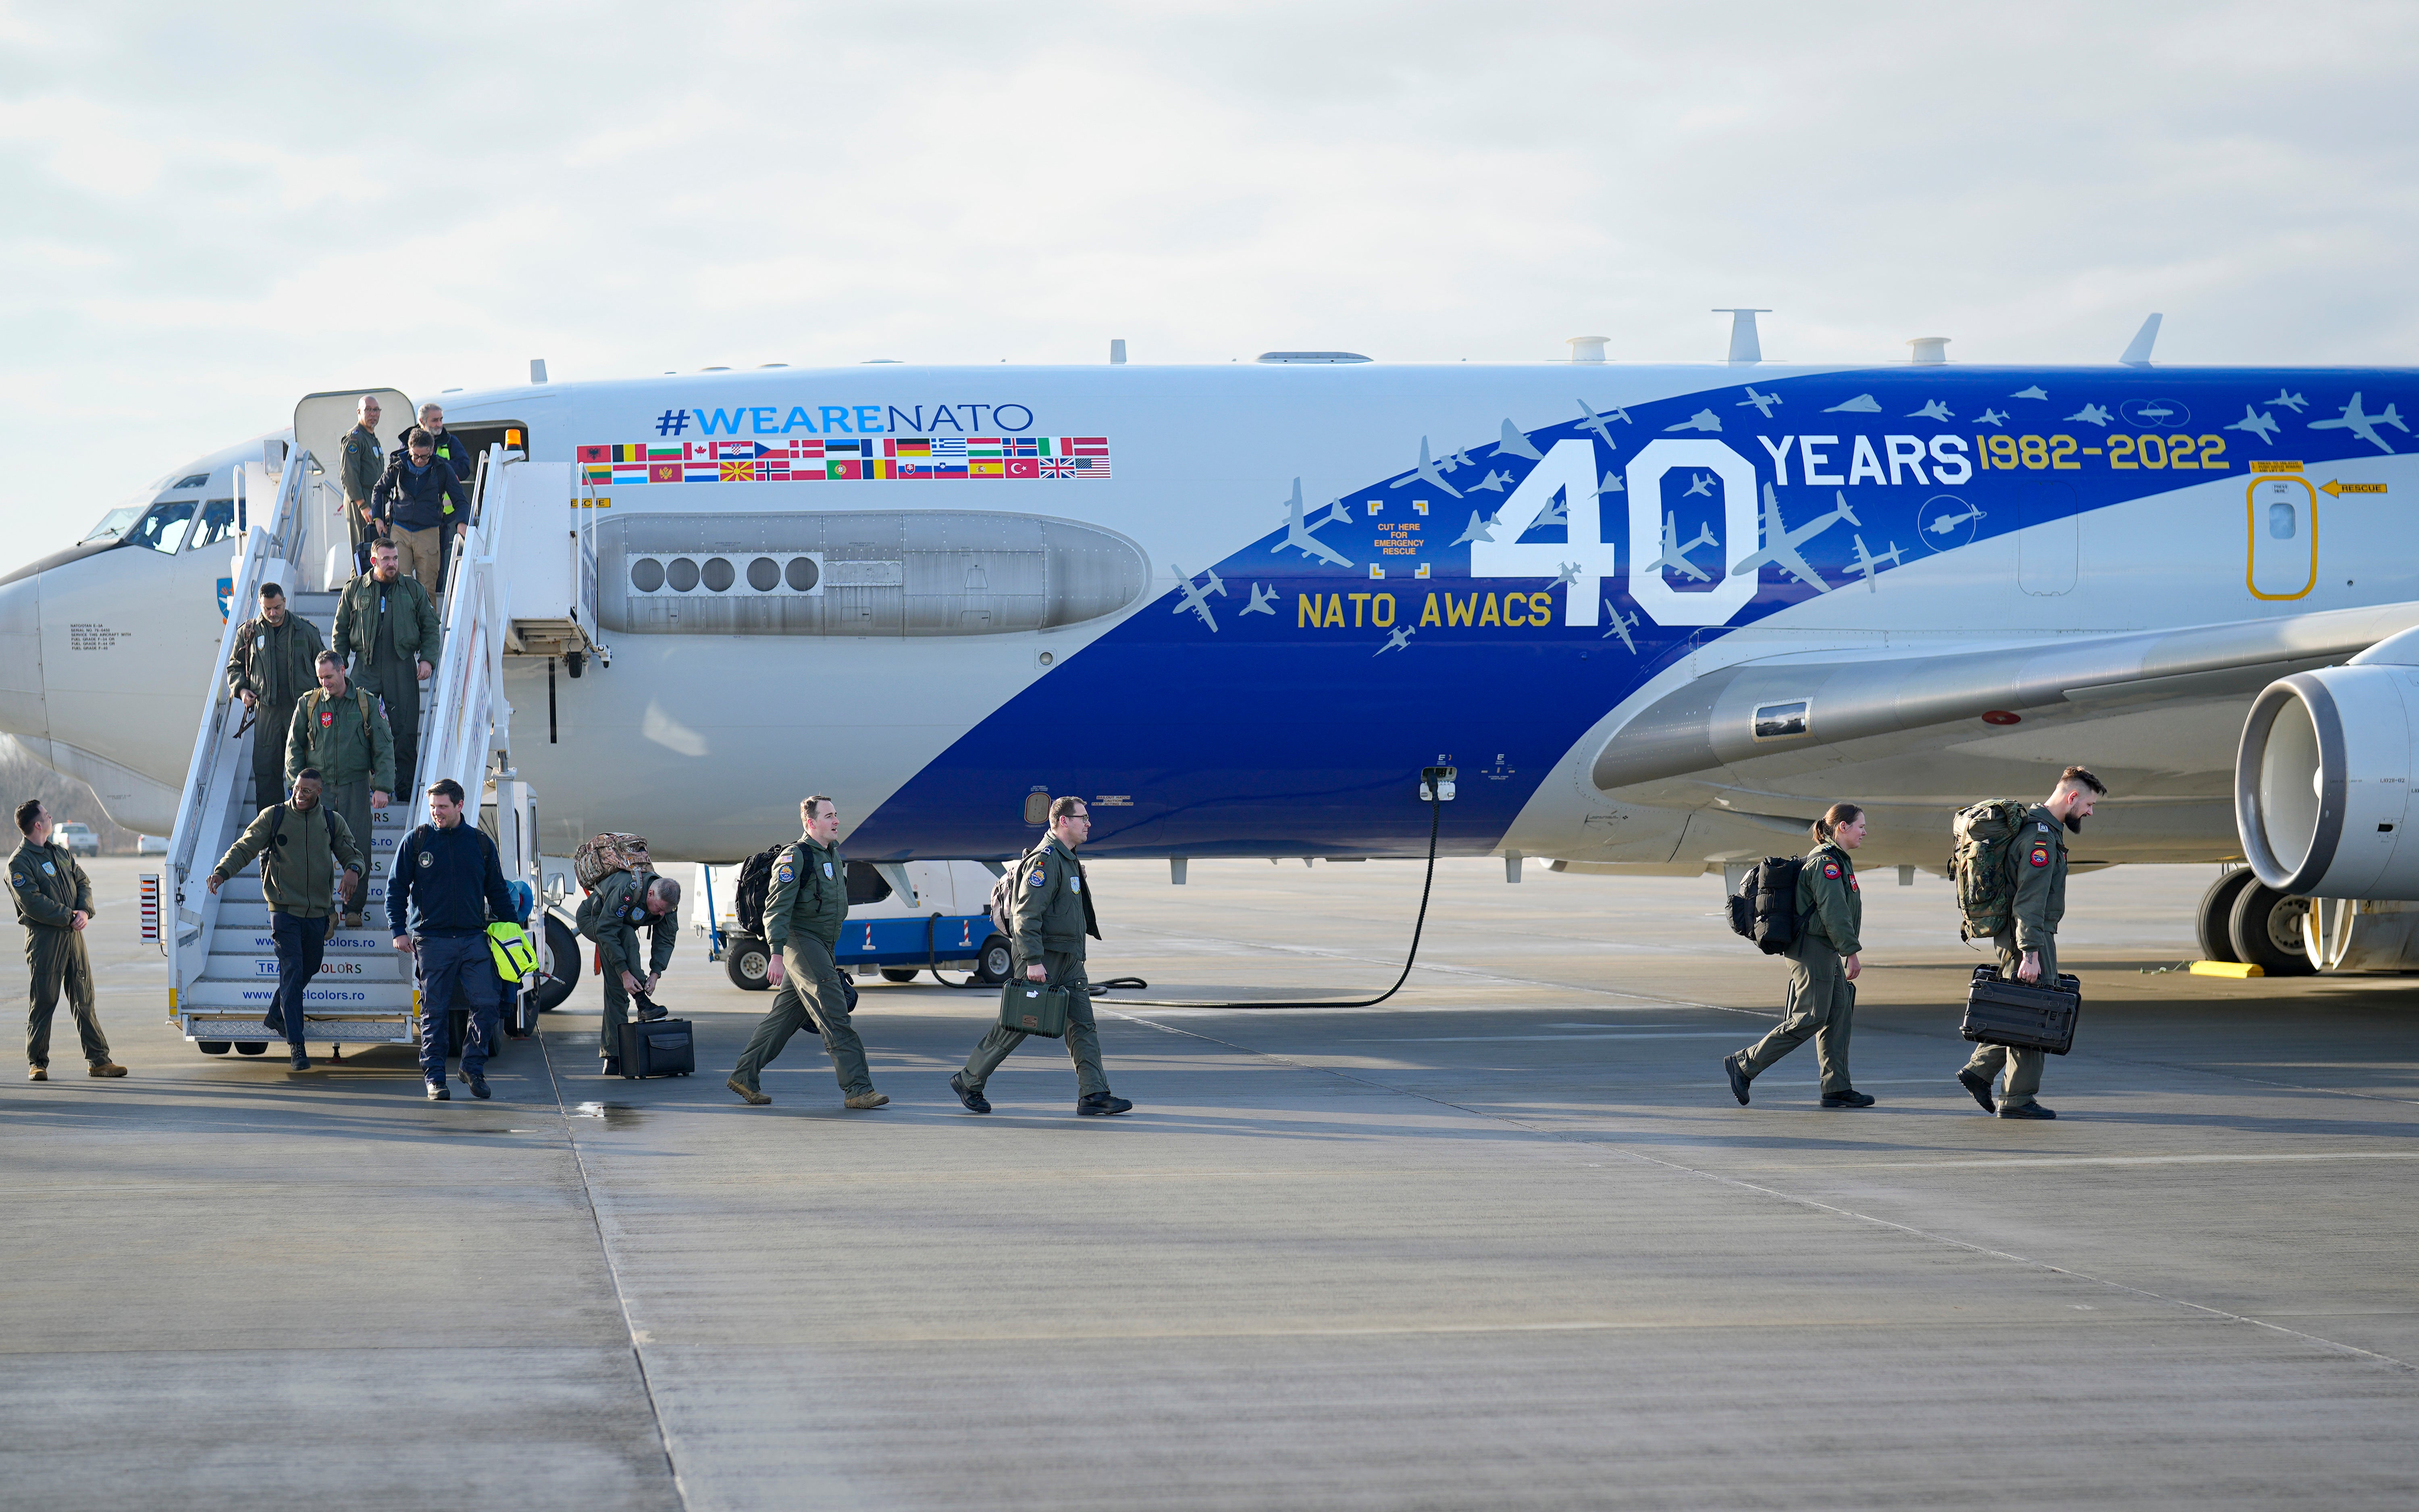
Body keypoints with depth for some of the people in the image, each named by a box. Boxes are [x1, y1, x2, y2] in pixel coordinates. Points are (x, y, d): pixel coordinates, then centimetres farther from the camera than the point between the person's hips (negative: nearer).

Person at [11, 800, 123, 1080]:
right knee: (43, 1002, -3)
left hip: (73, 933, 6)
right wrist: (68, 916, -16)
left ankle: (99, 1060, 9)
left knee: (85, 1000, 7)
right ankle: (37, 1063, 5)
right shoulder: (19, 863, -6)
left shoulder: (62, 853, 17)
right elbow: (33, 902, -16)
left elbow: (83, 883, 14)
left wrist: (84, 911, -6)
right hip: (44, 938, -6)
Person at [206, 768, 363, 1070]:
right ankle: (296, 1044, -11)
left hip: (318, 912, 4)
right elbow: (245, 847, -3)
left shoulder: (332, 821, 6)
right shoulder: (274, 816, -1)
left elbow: (353, 854, 6)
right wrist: (222, 871, -21)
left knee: (309, 969, 16)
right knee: (292, 972, -11)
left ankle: (276, 1017, 41)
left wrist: (353, 869, -18)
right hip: (284, 910, -4)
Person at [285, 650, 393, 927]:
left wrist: (382, 787, -5)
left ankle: (353, 910, 6)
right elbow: (295, 745, 13)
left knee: (358, 848, -3)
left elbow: (384, 748, 4)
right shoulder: (308, 703, 8)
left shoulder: (366, 704, 4)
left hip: (355, 785, -1)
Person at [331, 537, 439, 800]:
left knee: (405, 729, -3)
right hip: (366, 667, 0)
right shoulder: (355, 589, 10)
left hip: (402, 667, 0)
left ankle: (403, 785, 4)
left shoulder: (414, 589, 10)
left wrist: (427, 659, -1)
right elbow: (341, 629, 14)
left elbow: (430, 627, 13)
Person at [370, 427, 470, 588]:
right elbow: (379, 490, 21)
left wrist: (461, 522, -11)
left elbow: (461, 502, 7)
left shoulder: (442, 469, 1)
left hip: (429, 533, -1)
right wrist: (377, 518, 10)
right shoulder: (398, 466, 4)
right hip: (399, 531, 1)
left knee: (427, 587, -2)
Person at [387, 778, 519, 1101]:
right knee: (434, 1012, 0)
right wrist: (399, 930, -3)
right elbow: (396, 888, 6)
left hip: (473, 938, 2)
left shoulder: (480, 843, 10)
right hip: (431, 940, -2)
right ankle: (434, 1078, 7)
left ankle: (473, 1066, 10)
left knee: (487, 1002, -6)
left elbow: (497, 890, 17)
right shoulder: (416, 841, 4)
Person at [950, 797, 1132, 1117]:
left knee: (1084, 1025, 1)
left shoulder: (1068, 860, 17)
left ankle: (1093, 1094, -2)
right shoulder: (1045, 859, -15)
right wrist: (1033, 961, -26)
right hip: (1043, 959, -9)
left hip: (1069, 960, 9)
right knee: (1015, 1026, -1)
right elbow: (1027, 914, -21)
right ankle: (968, 1081, 11)